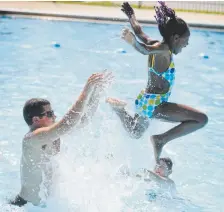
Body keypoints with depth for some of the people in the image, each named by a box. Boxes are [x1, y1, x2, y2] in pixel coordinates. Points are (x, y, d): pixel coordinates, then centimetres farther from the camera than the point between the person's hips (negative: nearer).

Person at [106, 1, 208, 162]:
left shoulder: (157, 45, 3)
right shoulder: (164, 50, -22)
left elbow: (140, 32, 18)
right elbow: (145, 49, -41)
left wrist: (131, 16, 31)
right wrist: (133, 42, -60)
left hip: (146, 100, 10)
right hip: (155, 104, -10)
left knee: (135, 133, 38)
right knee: (201, 119, -17)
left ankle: (119, 107, 21)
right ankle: (161, 139, -13)